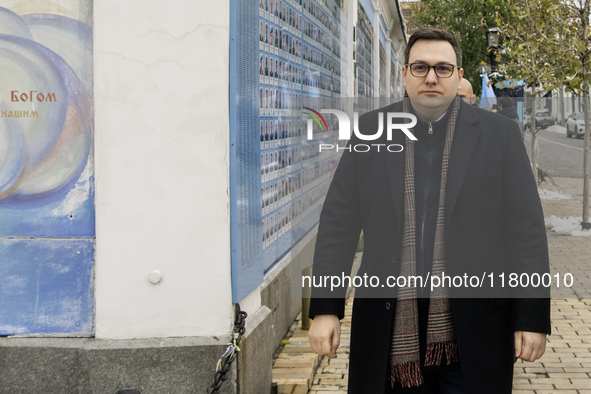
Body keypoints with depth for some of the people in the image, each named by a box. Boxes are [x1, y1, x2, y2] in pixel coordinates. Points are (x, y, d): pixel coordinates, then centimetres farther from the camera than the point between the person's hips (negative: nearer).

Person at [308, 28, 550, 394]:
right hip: (391, 333, 1)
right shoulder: (369, 131, 6)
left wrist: (533, 318, -4)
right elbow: (338, 223, 4)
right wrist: (326, 308, -1)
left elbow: (527, 229, 0)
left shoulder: (499, 134, 2)